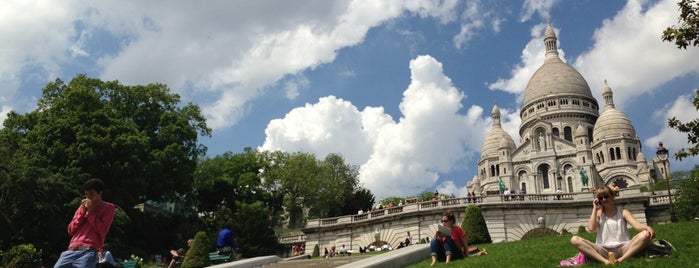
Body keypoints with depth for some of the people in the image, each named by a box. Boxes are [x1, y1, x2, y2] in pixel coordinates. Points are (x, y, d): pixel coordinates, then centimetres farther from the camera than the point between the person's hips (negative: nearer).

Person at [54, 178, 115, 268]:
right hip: (71, 250, 6)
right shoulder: (83, 206, 23)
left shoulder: (108, 207, 10)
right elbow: (70, 230, 16)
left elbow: (102, 230, -2)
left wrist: (90, 212, -2)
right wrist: (82, 212, 5)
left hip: (88, 251, -5)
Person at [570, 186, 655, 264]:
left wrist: (647, 227, -34)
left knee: (646, 234, -24)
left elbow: (637, 225, -10)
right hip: (603, 251, 0)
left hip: (622, 248, 0)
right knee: (575, 239, -23)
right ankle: (605, 261, -36)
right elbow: (591, 228, -10)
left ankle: (621, 260, -30)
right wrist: (595, 208, -2)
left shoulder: (622, 212, 8)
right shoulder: (599, 213, 11)